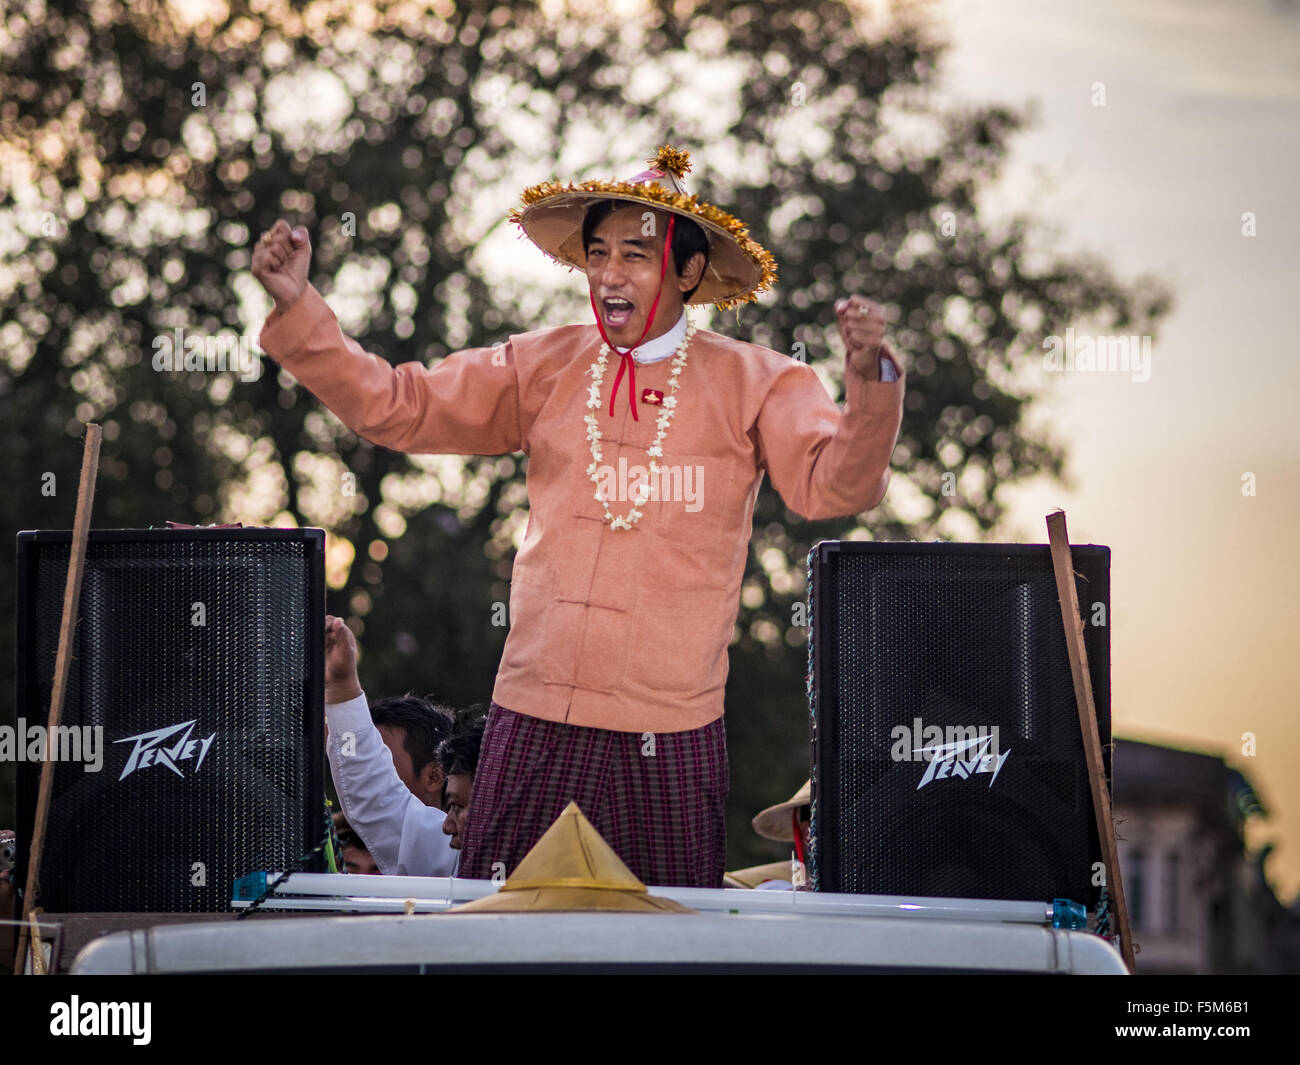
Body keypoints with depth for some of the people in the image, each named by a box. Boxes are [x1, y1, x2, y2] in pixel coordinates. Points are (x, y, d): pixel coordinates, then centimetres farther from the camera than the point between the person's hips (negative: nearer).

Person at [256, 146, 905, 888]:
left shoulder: (752, 383, 1)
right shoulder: (544, 370, 10)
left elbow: (834, 486, -11)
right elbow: (394, 407, 11)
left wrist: (869, 383, -29)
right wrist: (298, 307, 2)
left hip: (671, 738, -2)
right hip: (535, 722, 2)